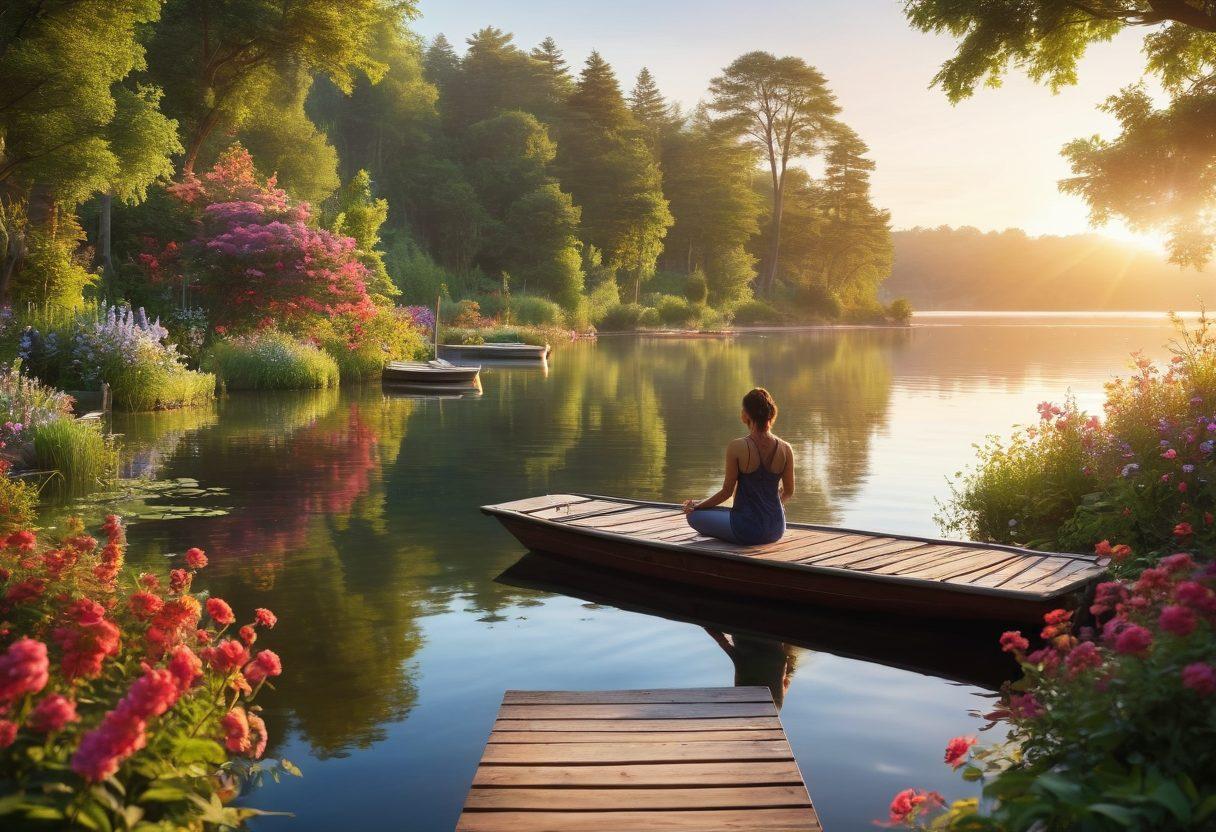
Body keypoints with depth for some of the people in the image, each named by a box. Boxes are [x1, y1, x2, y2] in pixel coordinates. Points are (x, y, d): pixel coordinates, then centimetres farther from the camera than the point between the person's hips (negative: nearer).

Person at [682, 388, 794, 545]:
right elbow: (789, 492, 6)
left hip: (747, 530, -5)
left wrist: (697, 505, 7)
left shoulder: (737, 448, -17)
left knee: (693, 514, 15)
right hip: (776, 530, 5)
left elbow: (726, 492, -9)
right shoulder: (785, 449, -7)